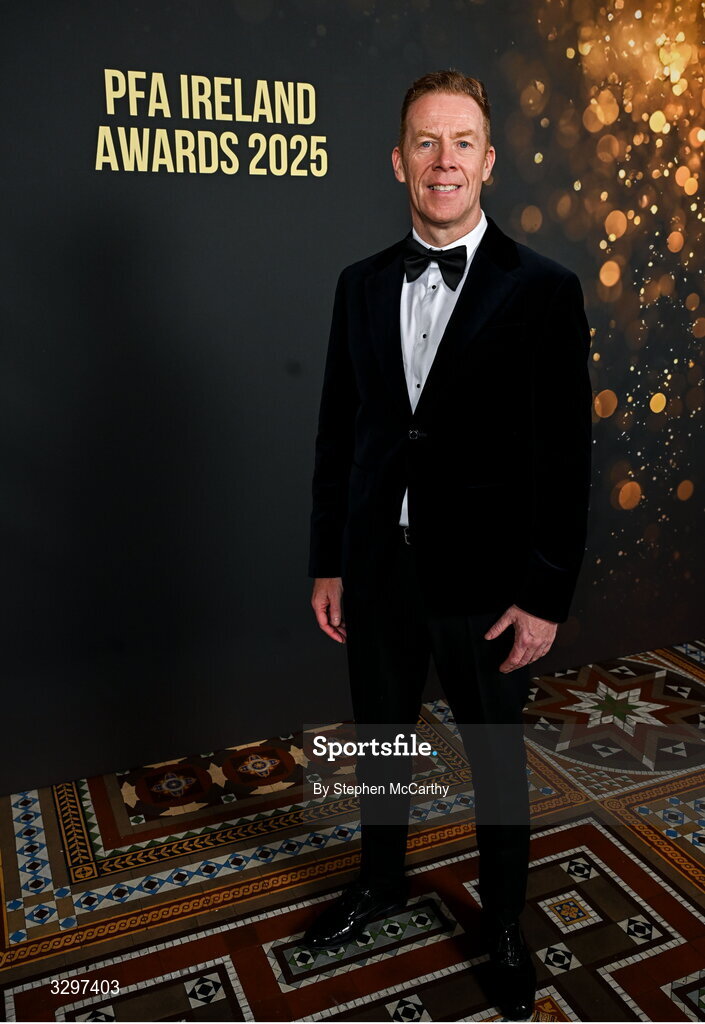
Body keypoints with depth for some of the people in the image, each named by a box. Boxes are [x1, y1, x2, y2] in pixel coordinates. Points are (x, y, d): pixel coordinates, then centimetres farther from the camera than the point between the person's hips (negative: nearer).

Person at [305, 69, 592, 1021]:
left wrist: (545, 594, -11)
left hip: (485, 578, -3)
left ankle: (505, 920, 42)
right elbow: (338, 431, 6)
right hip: (379, 568, 4)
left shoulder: (542, 289, -9)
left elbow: (567, 456, -9)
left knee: (495, 753, 15)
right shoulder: (362, 285, 4)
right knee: (380, 736, 21)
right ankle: (381, 879, 48)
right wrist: (327, 563, 6)